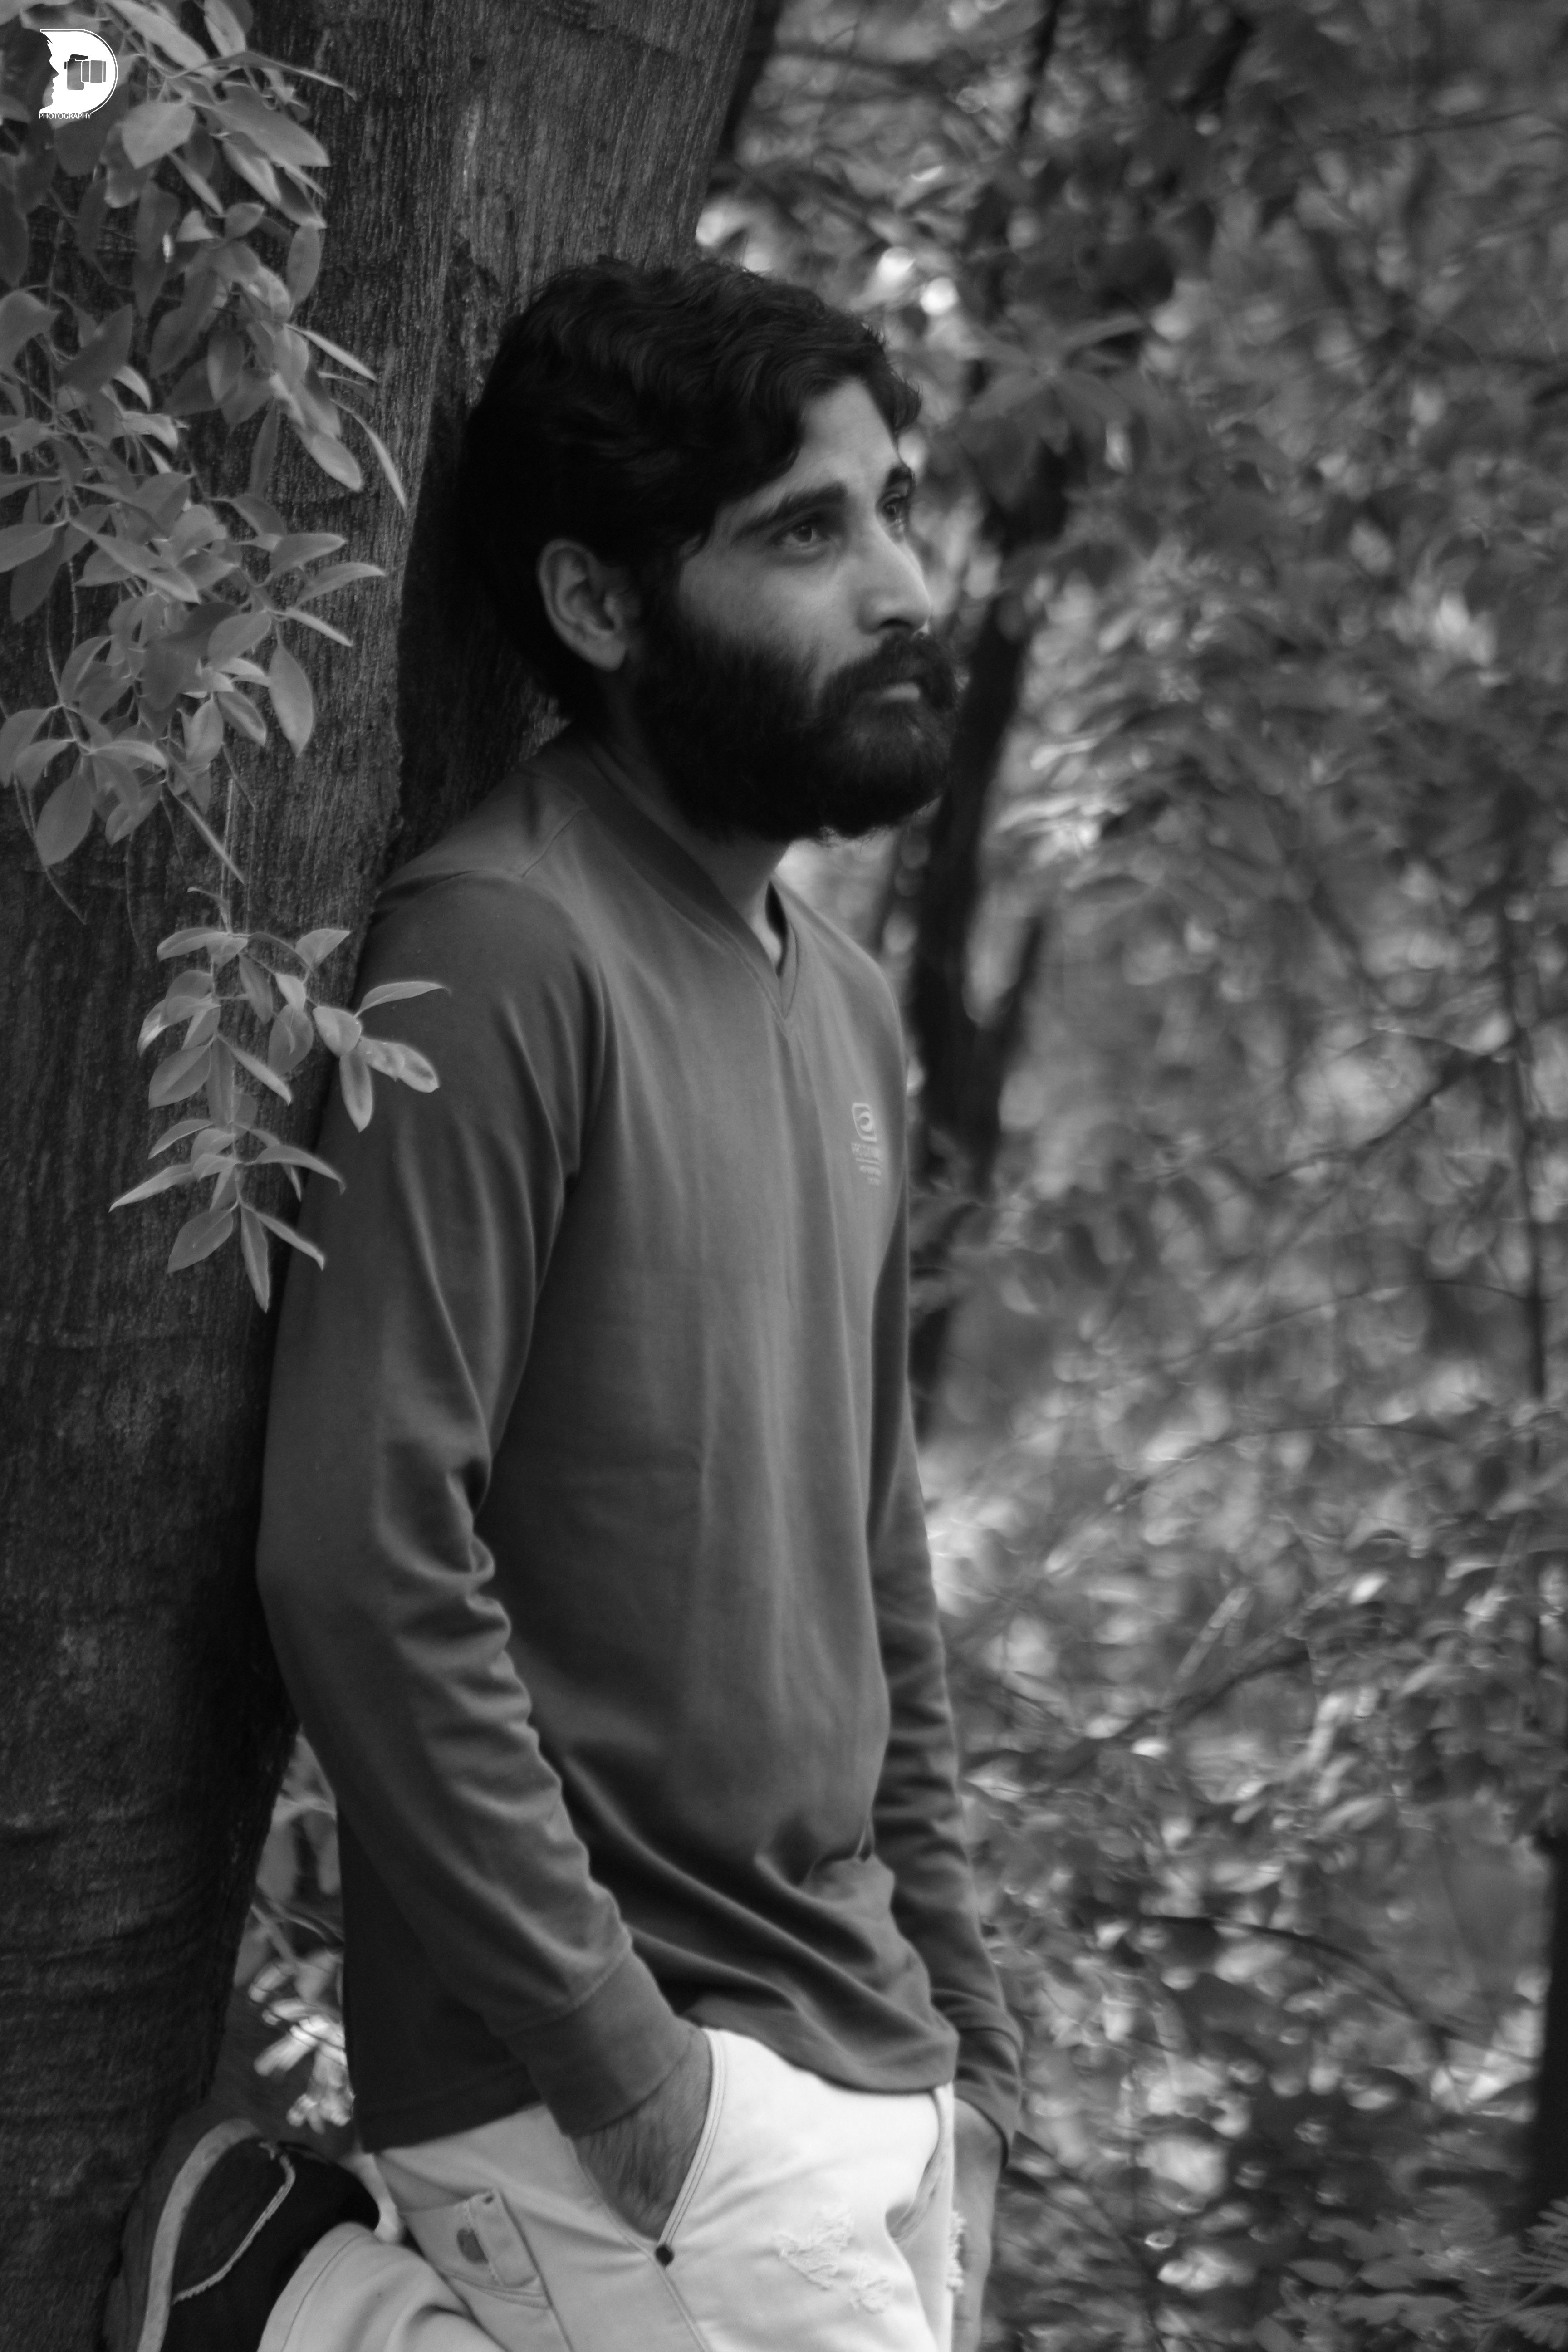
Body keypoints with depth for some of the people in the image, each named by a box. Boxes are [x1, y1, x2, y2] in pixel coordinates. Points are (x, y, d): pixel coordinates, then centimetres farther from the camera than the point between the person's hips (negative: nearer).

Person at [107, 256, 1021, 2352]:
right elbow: (362, 1563, -20)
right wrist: (616, 2065, -19)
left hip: (864, 2076, 8)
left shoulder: (848, 1009, 13)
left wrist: (960, 2050, 15)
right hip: (615, 2099, -8)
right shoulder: (504, 958, -14)